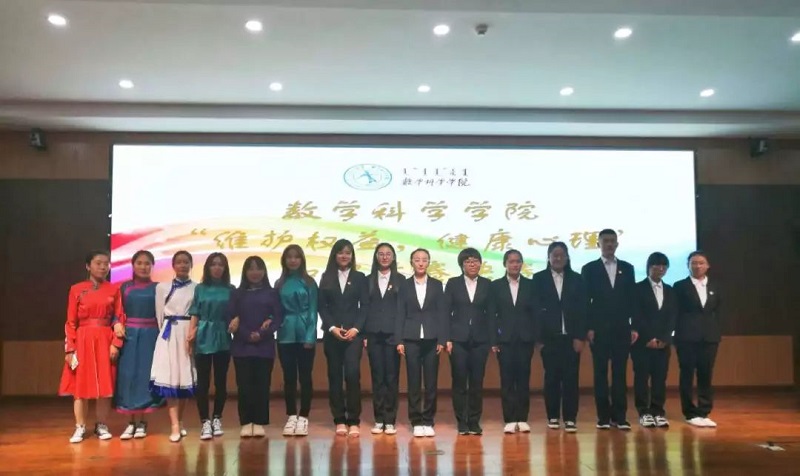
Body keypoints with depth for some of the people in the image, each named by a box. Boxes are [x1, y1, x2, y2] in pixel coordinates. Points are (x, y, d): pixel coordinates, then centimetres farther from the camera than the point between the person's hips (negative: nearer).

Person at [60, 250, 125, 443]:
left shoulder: (114, 290, 4)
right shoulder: (76, 289, 2)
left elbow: (119, 318, 2)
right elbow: (71, 321, 1)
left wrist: (116, 343, -7)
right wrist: (69, 348, -5)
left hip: (105, 341, 1)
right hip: (82, 341, 0)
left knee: (105, 384, 3)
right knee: (80, 384, 2)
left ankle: (101, 425, 15)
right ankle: (80, 427, 12)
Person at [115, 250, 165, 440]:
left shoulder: (157, 288, 3)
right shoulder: (125, 287, 8)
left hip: (150, 335, -1)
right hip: (129, 335, 1)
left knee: (146, 375, 0)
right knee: (128, 376, 0)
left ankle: (142, 422, 9)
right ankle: (132, 422, 9)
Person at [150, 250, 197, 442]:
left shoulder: (197, 288, 4)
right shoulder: (162, 287, 8)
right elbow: (159, 315, 10)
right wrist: (165, 331, 4)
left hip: (189, 334, 0)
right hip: (168, 334, 0)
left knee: (186, 378, 3)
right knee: (169, 377, -8)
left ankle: (180, 421, 18)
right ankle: (175, 426, -9)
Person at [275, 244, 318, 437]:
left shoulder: (309, 283, 0)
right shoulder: (280, 284, 8)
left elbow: (313, 311, -3)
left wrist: (310, 336, -11)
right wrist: (274, 327, -5)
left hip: (305, 334, -2)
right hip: (285, 335, 2)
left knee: (305, 377, 2)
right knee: (289, 377, 7)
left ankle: (303, 417, 8)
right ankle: (291, 416, 15)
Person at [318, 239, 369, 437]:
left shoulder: (360, 278, 8)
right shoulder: (326, 278, 9)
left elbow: (364, 306, 3)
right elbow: (322, 306, 4)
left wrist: (356, 329, -10)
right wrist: (332, 328, -9)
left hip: (353, 332, -1)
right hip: (332, 333, 1)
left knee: (353, 374, -11)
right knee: (335, 376, 3)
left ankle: (354, 421, -5)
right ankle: (340, 420, 10)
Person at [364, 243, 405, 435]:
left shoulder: (400, 280, 5)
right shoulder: (368, 280, 9)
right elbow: (364, 308, 7)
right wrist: (364, 334, 0)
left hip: (393, 334, -1)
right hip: (374, 334, 1)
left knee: (392, 376, 0)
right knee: (377, 377, 4)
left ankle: (390, 420, 6)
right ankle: (379, 420, 10)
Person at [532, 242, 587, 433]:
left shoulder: (577, 279, 8)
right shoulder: (539, 279, 5)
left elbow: (582, 310, 4)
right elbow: (535, 308, 0)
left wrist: (580, 337, -4)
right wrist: (538, 336, -7)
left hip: (571, 336, 1)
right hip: (549, 337, -1)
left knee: (571, 377, -1)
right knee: (551, 377, 5)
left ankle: (570, 418, 4)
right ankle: (553, 417, 14)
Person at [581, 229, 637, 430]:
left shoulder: (627, 268, 10)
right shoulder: (589, 269, 3)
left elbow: (632, 299, 9)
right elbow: (585, 300, -1)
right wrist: (588, 328, -8)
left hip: (622, 329, 2)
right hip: (599, 329, -2)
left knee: (620, 373, 3)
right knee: (601, 373, 2)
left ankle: (620, 416, 8)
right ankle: (604, 416, 8)